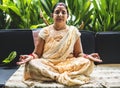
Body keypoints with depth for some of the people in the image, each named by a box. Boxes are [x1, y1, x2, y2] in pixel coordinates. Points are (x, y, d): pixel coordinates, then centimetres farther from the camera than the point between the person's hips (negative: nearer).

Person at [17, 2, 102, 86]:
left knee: (88, 63, -25)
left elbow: (78, 53, 7)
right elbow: (37, 53, 5)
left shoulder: (73, 31, 7)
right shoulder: (45, 32, 5)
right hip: (47, 65, 0)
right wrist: (30, 57, -18)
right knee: (32, 64, -31)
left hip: (68, 64, 1)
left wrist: (87, 56, -15)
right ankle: (70, 76, -35)